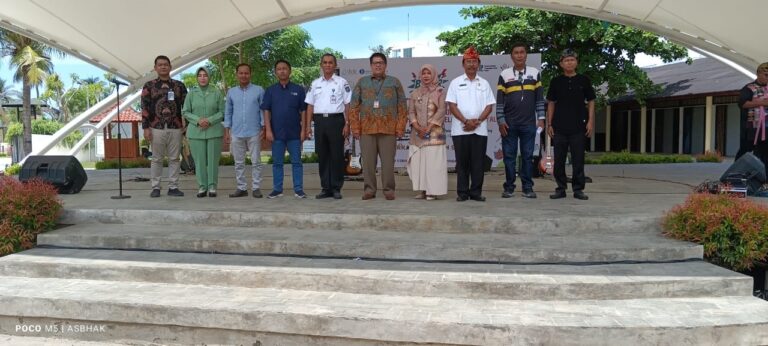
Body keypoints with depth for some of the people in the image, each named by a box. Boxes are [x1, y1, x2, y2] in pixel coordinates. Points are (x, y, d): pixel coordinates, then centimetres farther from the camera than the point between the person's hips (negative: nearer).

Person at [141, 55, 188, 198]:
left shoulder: (179, 85, 9)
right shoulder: (149, 86, 6)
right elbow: (144, 108, 2)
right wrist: (145, 128, -5)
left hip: (175, 128, 1)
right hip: (156, 128, -1)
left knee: (174, 158, 4)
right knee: (156, 159, 5)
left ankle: (173, 187, 10)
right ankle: (155, 187, 12)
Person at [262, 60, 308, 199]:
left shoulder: (298, 90, 4)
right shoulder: (270, 90, 7)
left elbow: (303, 111, 3)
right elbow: (266, 111, 4)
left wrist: (303, 130, -4)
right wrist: (268, 130, -5)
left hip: (294, 133, -1)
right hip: (276, 134, 1)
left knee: (296, 162, 2)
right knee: (277, 162, 7)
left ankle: (298, 189, 7)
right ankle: (277, 189, 15)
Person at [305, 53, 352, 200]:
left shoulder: (342, 82, 4)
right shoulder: (315, 83, 14)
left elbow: (347, 105, 1)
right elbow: (310, 106, 14)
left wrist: (347, 124, -8)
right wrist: (308, 126, 7)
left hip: (336, 120, -3)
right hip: (320, 121, 4)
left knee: (337, 155, -2)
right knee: (322, 156, 6)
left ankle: (336, 188, 6)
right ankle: (326, 188, 13)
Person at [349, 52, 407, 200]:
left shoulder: (395, 82, 11)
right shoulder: (362, 82, 14)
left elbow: (402, 106, 7)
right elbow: (354, 106, 10)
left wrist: (400, 127, -2)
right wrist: (355, 127, 1)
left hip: (388, 129, -1)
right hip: (366, 129, 1)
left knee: (388, 161, 0)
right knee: (368, 161, 3)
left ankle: (389, 189, 9)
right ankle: (369, 189, 12)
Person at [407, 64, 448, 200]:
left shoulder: (440, 91, 3)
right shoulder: (415, 93, 14)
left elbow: (441, 111, -7)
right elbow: (411, 112, 7)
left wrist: (428, 127, -14)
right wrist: (417, 127, -9)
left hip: (434, 132, -4)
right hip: (417, 133, 4)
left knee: (433, 161, -7)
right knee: (418, 161, 1)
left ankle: (432, 191, -4)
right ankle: (421, 190, 7)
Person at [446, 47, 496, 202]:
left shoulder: (484, 83, 12)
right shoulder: (456, 82, 6)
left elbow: (489, 106, 6)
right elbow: (452, 105, -2)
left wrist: (477, 121, -9)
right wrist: (466, 121, -12)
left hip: (480, 130, 2)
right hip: (460, 130, -1)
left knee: (478, 162, 1)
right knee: (462, 162, 2)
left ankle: (476, 192, 9)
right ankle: (462, 193, 8)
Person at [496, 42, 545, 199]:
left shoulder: (535, 73, 7)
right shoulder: (504, 75, 5)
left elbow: (539, 98, 8)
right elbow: (499, 100, 3)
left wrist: (541, 118, 1)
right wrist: (500, 121, -4)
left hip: (529, 123, 1)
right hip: (509, 123, 0)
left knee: (528, 155, 3)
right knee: (509, 155, 2)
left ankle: (527, 187, 8)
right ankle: (509, 187, 9)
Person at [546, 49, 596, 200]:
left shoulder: (584, 80, 5)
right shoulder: (556, 81, 6)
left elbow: (590, 102, 7)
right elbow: (551, 103, 8)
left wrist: (590, 121, -3)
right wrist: (549, 124, 2)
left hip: (578, 127, -1)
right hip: (559, 127, 1)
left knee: (578, 160, 3)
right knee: (559, 160, 5)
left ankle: (578, 189, 11)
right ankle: (561, 188, 14)